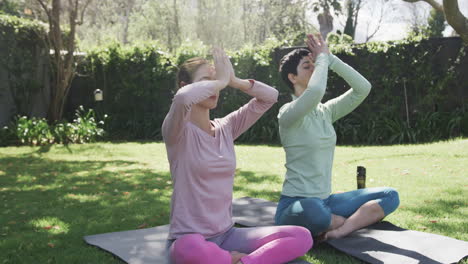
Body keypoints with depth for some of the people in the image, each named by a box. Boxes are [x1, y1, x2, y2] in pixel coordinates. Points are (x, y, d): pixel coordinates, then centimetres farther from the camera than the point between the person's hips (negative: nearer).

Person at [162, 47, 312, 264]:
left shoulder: (226, 128, 8)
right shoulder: (178, 132, -10)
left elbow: (270, 96, 9)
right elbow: (182, 98, -34)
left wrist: (233, 81, -4)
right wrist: (221, 80, -18)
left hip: (227, 234, 6)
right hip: (189, 239, -5)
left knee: (302, 237, -11)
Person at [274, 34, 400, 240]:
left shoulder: (325, 112, 11)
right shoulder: (288, 113, -12)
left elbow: (363, 88, 3)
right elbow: (315, 91, -33)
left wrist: (330, 58, -2)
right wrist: (322, 57, -15)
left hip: (325, 202, 8)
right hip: (295, 207, -7)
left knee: (390, 196, -1)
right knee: (313, 212, -43)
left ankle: (342, 230, -20)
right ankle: (360, 220, -11)